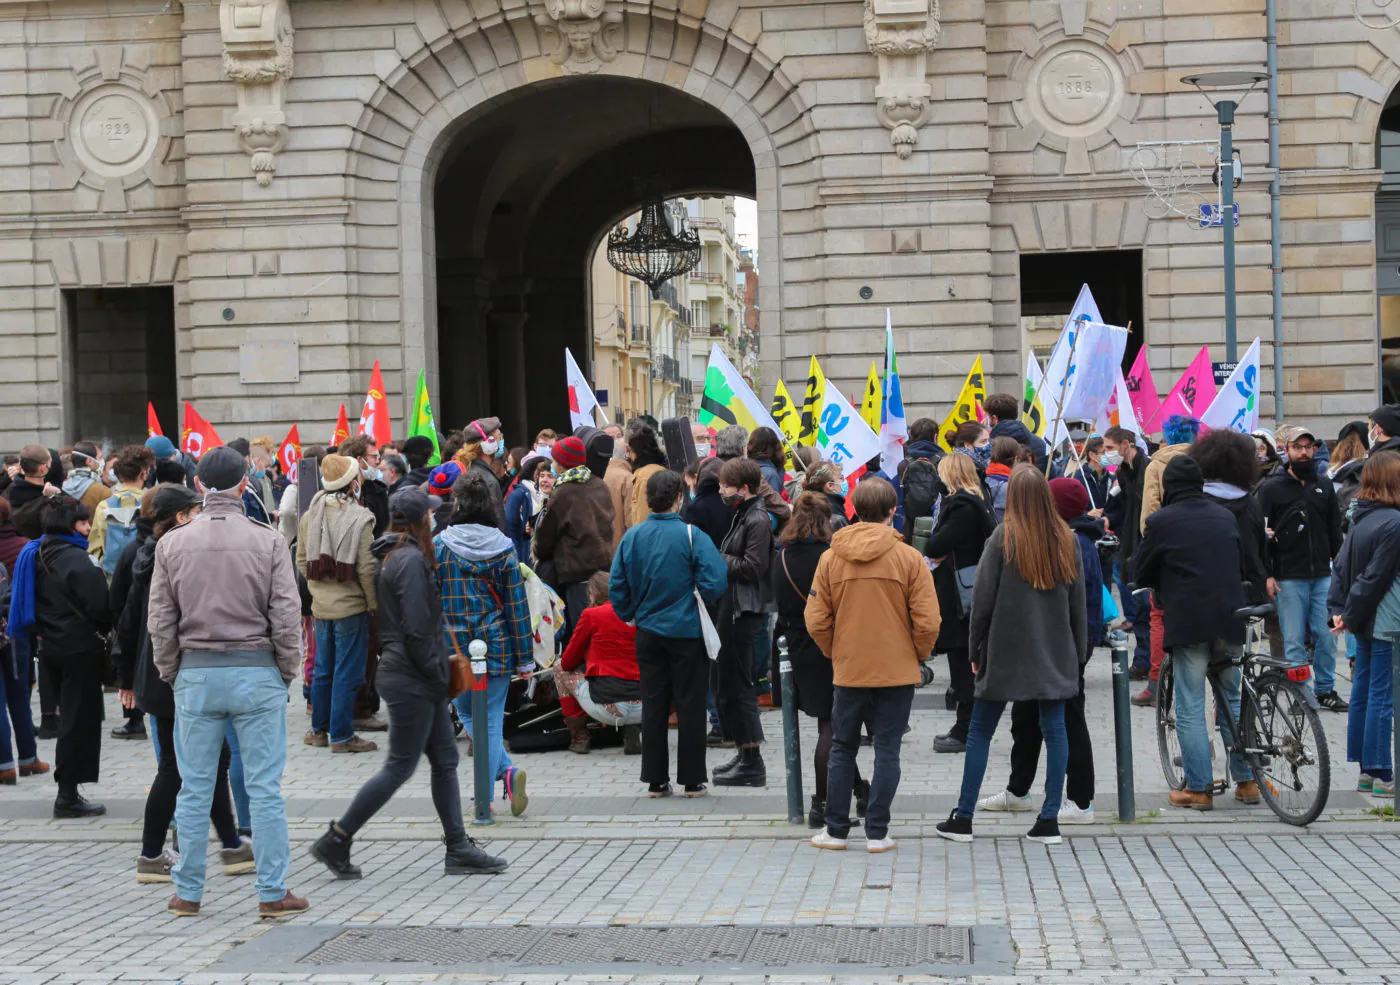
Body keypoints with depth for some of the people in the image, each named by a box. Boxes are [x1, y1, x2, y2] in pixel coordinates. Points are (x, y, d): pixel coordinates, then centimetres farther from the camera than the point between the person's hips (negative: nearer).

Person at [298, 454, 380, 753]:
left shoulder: (310, 515, 2)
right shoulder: (359, 519, -14)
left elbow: (302, 560, 6)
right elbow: (366, 567, -14)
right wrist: (373, 602, -4)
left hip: (321, 604, 6)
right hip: (351, 606, -6)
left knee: (323, 669, 16)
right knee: (347, 673, 0)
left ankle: (319, 729, 24)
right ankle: (341, 736, 3)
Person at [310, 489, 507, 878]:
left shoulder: (392, 557, 14)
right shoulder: (411, 560, -16)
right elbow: (416, 629, -21)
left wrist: (439, 670, 16)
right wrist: (439, 671, -11)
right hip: (412, 681, -10)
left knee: (445, 760, 11)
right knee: (399, 767, -3)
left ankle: (458, 848, 13)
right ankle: (336, 840, 3)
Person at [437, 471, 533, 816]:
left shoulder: (438, 546, -6)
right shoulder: (503, 548, -4)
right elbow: (517, 606, -1)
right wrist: (524, 657, 5)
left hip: (455, 647, -1)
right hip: (497, 645, 1)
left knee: (468, 714, 16)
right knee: (491, 720, 9)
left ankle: (507, 769, -1)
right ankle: (486, 796, 3)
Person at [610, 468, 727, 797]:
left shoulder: (632, 536, -2)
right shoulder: (691, 536, -14)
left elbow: (616, 585, 1)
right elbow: (716, 582, -17)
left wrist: (630, 615, 16)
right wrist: (702, 602, 4)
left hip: (648, 632, 4)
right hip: (687, 632, -3)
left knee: (653, 705, 10)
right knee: (690, 705, 5)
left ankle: (656, 780, 13)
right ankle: (692, 780, 8)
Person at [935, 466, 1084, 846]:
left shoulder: (1003, 539, -10)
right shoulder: (1066, 540, 2)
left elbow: (983, 600, -8)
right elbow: (1078, 603, 7)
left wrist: (975, 650, 2)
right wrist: (1078, 651, 14)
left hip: (1006, 653, -3)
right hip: (1055, 654, 3)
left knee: (980, 731, 6)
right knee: (1054, 730, 7)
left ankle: (963, 818, 9)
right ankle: (1049, 821, 4)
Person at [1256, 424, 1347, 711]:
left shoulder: (1324, 485, 11)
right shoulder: (1271, 487, -1)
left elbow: (1335, 530, 17)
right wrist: (1266, 574, -9)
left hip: (1323, 576, 3)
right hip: (1289, 577, -3)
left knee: (1326, 636, 3)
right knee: (1294, 640, -1)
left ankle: (1325, 688, 16)